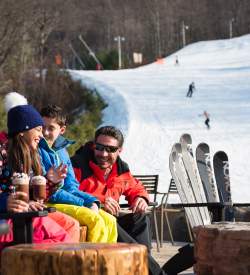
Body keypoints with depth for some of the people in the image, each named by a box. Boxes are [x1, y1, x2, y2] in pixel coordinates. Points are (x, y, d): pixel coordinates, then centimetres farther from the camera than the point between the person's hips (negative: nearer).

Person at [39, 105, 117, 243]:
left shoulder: (62, 150, 17)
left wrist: (92, 201, -4)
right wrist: (84, 203, -14)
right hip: (47, 204, -8)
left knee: (109, 221, -5)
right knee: (95, 220, -24)